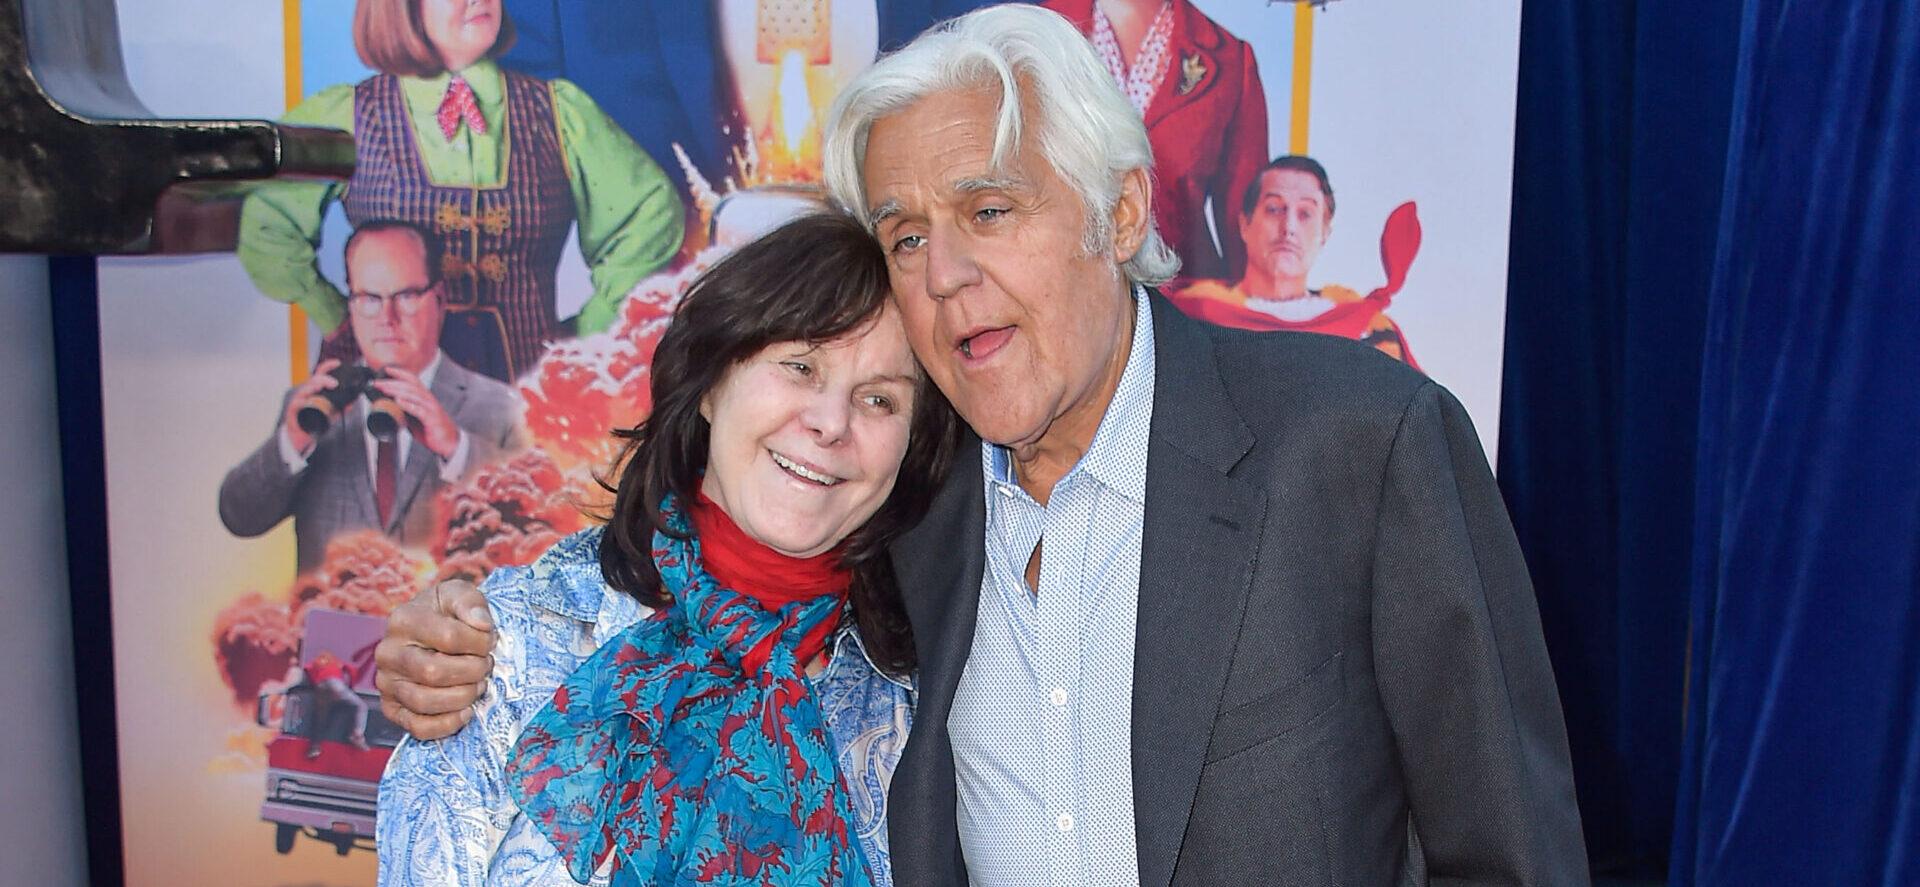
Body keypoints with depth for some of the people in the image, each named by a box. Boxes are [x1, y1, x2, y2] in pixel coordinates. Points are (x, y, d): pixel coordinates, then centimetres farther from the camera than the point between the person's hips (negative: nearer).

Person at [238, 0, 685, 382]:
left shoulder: (559, 111, 5)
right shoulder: (347, 117, 3)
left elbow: (652, 210, 8)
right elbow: (262, 222, 8)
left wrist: (588, 331, 4)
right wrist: (337, 321, 5)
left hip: (529, 381, 1)